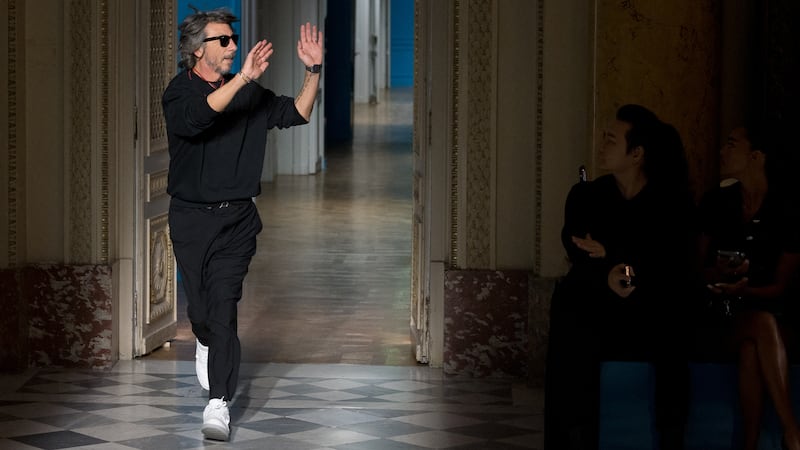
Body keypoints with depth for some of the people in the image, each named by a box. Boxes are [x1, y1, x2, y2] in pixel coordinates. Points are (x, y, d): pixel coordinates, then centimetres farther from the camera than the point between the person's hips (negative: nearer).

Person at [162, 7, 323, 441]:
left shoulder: (249, 94, 7)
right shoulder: (179, 91, -6)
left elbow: (296, 113, 8)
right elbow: (194, 118, -28)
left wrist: (313, 71, -6)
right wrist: (241, 80, -38)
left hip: (237, 216, 1)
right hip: (191, 217, -1)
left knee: (224, 303, -11)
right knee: (199, 305, 6)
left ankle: (218, 403, -15)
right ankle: (206, 345, 44)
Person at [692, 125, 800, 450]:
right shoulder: (716, 203, 5)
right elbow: (699, 267, 10)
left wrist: (743, 289, -18)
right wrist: (720, 274, -12)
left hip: (769, 310, -1)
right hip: (721, 318, 1)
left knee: (752, 346, -37)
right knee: (761, 324, -35)